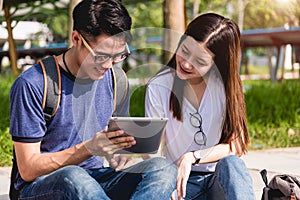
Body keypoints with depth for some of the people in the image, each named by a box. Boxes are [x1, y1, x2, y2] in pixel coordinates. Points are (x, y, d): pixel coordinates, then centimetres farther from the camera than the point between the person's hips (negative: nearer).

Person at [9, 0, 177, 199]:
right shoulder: (32, 85, -13)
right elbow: (28, 170, -12)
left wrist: (115, 156, -7)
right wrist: (88, 148, -25)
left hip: (96, 181, 6)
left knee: (164, 168, -24)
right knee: (73, 177, -42)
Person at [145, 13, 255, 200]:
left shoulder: (225, 83, -5)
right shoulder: (158, 87, -7)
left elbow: (235, 146, -7)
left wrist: (192, 157, -22)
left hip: (221, 177, 2)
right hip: (181, 179, -1)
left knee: (230, 163, -34)